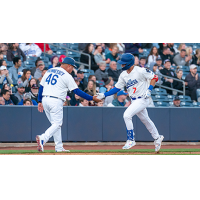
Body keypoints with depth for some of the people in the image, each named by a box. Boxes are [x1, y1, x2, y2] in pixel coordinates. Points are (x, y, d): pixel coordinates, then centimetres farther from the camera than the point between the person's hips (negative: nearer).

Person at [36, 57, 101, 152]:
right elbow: (77, 91, -7)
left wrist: (40, 101, 20)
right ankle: (42, 139, -29)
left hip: (45, 99, 7)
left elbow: (41, 87, 15)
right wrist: (91, 98, -2)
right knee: (57, 124, -5)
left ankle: (59, 147, 13)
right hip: (56, 101, -7)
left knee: (55, 124, 15)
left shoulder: (49, 71, 15)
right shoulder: (66, 76, -4)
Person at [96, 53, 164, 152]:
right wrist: (104, 95, -2)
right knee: (145, 120, 20)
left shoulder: (140, 71, -16)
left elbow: (154, 77, -8)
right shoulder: (123, 75, 4)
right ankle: (157, 138, 39)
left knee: (127, 115, -21)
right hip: (134, 101, 8)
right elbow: (117, 88, 7)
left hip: (142, 100, -8)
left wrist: (149, 90, -17)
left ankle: (131, 139, -12)